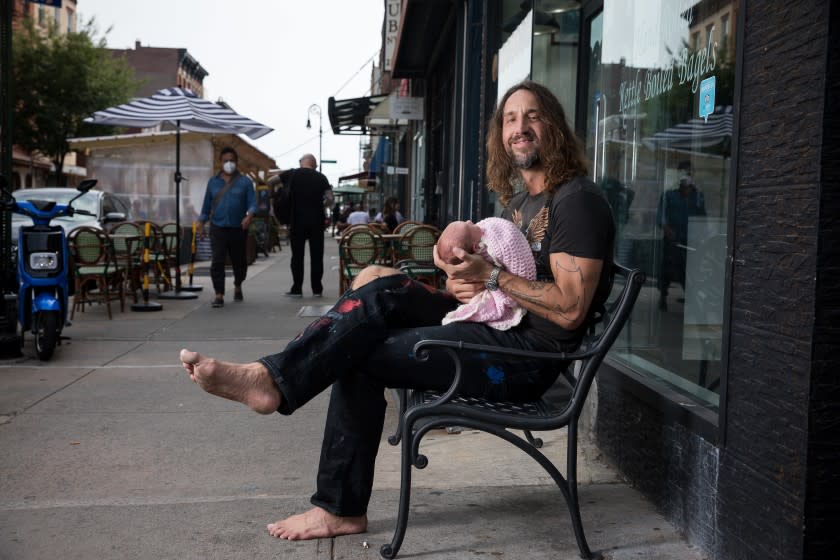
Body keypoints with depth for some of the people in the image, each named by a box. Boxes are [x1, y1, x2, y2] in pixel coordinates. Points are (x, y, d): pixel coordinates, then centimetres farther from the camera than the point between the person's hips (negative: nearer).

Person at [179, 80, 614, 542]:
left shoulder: (577, 200, -9)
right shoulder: (519, 199, 21)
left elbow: (571, 309, -18)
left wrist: (491, 277, -17)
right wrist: (463, 282, -2)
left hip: (526, 355, -8)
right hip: (495, 329, 8)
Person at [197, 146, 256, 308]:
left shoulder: (245, 182, 2)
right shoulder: (213, 182, 10)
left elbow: (252, 203, -4)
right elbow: (207, 205, 16)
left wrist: (249, 216, -24)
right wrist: (201, 223, 10)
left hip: (238, 228, -1)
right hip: (218, 228, 1)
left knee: (239, 262, 12)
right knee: (217, 262, -11)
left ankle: (238, 286, 39)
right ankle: (219, 295, -10)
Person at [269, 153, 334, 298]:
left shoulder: (291, 174, 2)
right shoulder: (321, 177, 3)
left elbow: (270, 182, 9)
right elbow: (330, 199, -3)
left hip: (297, 221, 0)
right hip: (316, 221, 0)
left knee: (297, 256, 6)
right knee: (316, 256, 5)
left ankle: (297, 289, 6)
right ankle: (317, 289, 7)